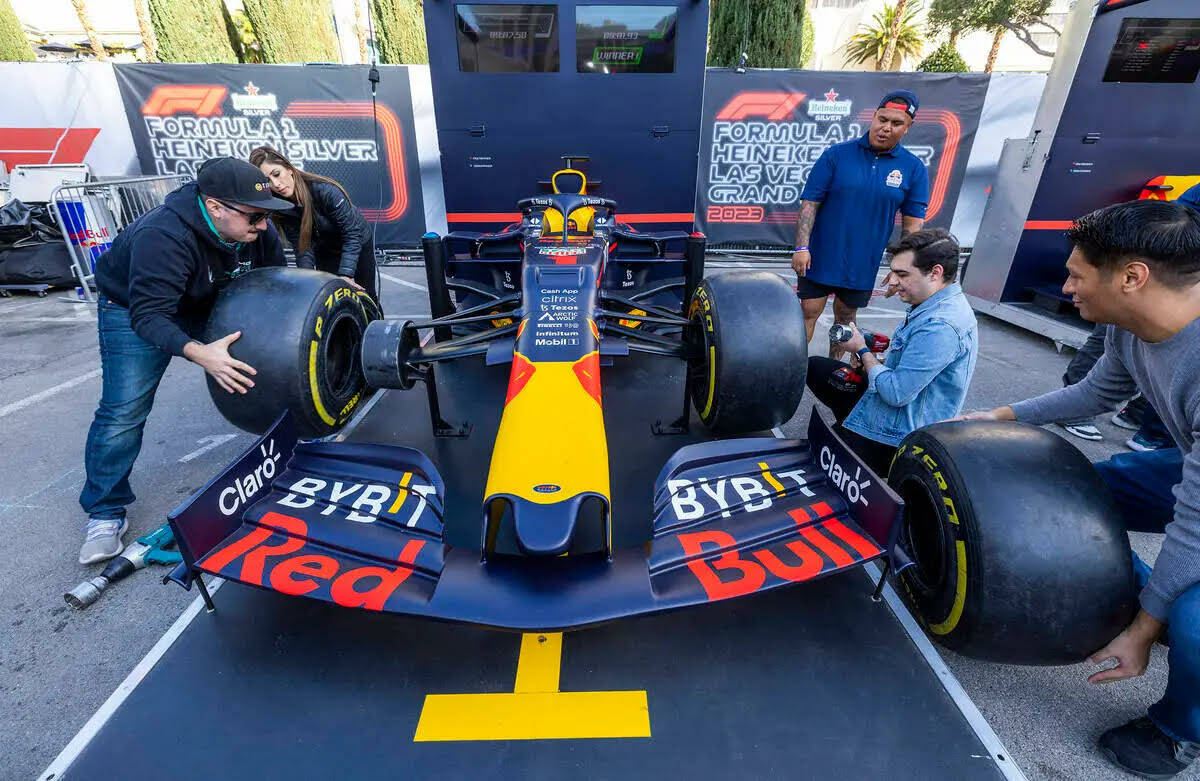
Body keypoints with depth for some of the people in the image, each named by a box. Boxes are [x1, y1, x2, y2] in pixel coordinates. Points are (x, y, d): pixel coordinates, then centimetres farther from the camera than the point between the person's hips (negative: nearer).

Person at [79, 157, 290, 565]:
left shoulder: (257, 229, -19)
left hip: (211, 306, 6)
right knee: (123, 412, -10)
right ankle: (105, 514, 5)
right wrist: (198, 353, -57)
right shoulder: (163, 236, -39)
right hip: (134, 308, -5)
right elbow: (149, 315, -41)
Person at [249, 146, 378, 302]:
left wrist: (345, 275, -40)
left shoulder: (325, 190, -33)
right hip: (325, 253, 4)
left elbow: (352, 233, -33)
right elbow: (302, 248, -19)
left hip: (359, 244, -3)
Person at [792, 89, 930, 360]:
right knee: (808, 312, -2)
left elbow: (913, 222, 3)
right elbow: (810, 202, -7)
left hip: (863, 264, 3)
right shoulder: (837, 154, -5)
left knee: (846, 317, 14)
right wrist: (802, 248, -16)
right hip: (820, 257, -2)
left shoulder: (914, 169, 1)